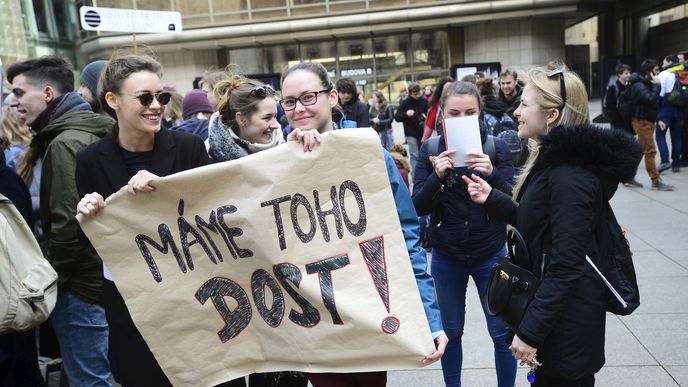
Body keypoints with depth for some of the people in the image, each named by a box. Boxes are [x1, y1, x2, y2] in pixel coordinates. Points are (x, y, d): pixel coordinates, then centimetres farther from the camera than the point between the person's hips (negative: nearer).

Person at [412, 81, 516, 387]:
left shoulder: (496, 147, -6)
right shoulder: (430, 149, -4)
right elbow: (419, 207, -8)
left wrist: (492, 174, -28)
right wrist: (437, 176, -26)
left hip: (490, 254, 0)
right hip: (446, 256, 1)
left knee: (502, 333, 8)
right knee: (451, 331, 15)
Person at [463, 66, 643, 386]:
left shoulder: (569, 175, -25)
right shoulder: (554, 161, 6)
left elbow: (564, 267, -26)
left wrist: (530, 331, -23)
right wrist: (492, 199, 2)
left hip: (565, 317, -9)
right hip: (552, 302, 10)